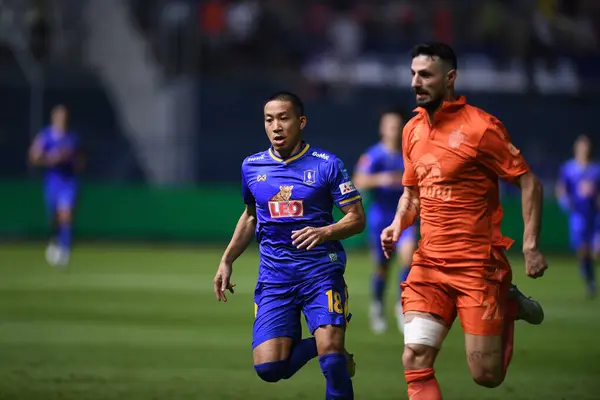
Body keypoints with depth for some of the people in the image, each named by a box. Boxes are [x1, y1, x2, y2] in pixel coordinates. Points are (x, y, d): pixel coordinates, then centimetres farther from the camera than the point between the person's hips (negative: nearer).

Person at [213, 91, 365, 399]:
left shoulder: (327, 165, -3)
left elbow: (357, 218, -2)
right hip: (274, 278, 3)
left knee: (330, 349, -23)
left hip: (321, 272, -3)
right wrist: (226, 261, 20)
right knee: (268, 367, -10)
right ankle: (314, 346, 20)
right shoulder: (251, 167, 9)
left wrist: (323, 232, -21)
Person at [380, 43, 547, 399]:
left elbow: (529, 183, -7)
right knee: (415, 360, -13)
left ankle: (510, 306, 26)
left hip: (478, 263, -5)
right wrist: (398, 226, 3)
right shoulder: (413, 130, 10)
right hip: (429, 263, 5)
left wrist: (531, 245, -15)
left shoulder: (480, 126, -10)